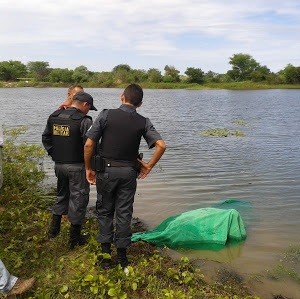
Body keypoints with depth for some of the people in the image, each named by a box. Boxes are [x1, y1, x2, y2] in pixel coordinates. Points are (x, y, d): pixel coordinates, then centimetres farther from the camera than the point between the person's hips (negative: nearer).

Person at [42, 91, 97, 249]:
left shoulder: (53, 117, 6)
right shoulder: (84, 120, -16)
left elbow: (45, 138, 14)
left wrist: (54, 155, 16)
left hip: (59, 165, 7)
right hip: (77, 167, -6)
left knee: (61, 195, 24)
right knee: (78, 199, 6)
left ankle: (54, 229, 31)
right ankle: (75, 237, 15)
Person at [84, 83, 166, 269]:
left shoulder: (106, 115, -8)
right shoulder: (143, 122, -2)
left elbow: (89, 144, -10)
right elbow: (161, 145, -11)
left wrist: (88, 168, 2)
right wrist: (149, 166, 2)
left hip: (106, 170, -1)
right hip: (129, 172, 1)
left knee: (105, 212, 15)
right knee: (124, 213, 12)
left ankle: (106, 254, 17)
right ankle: (122, 256, 20)